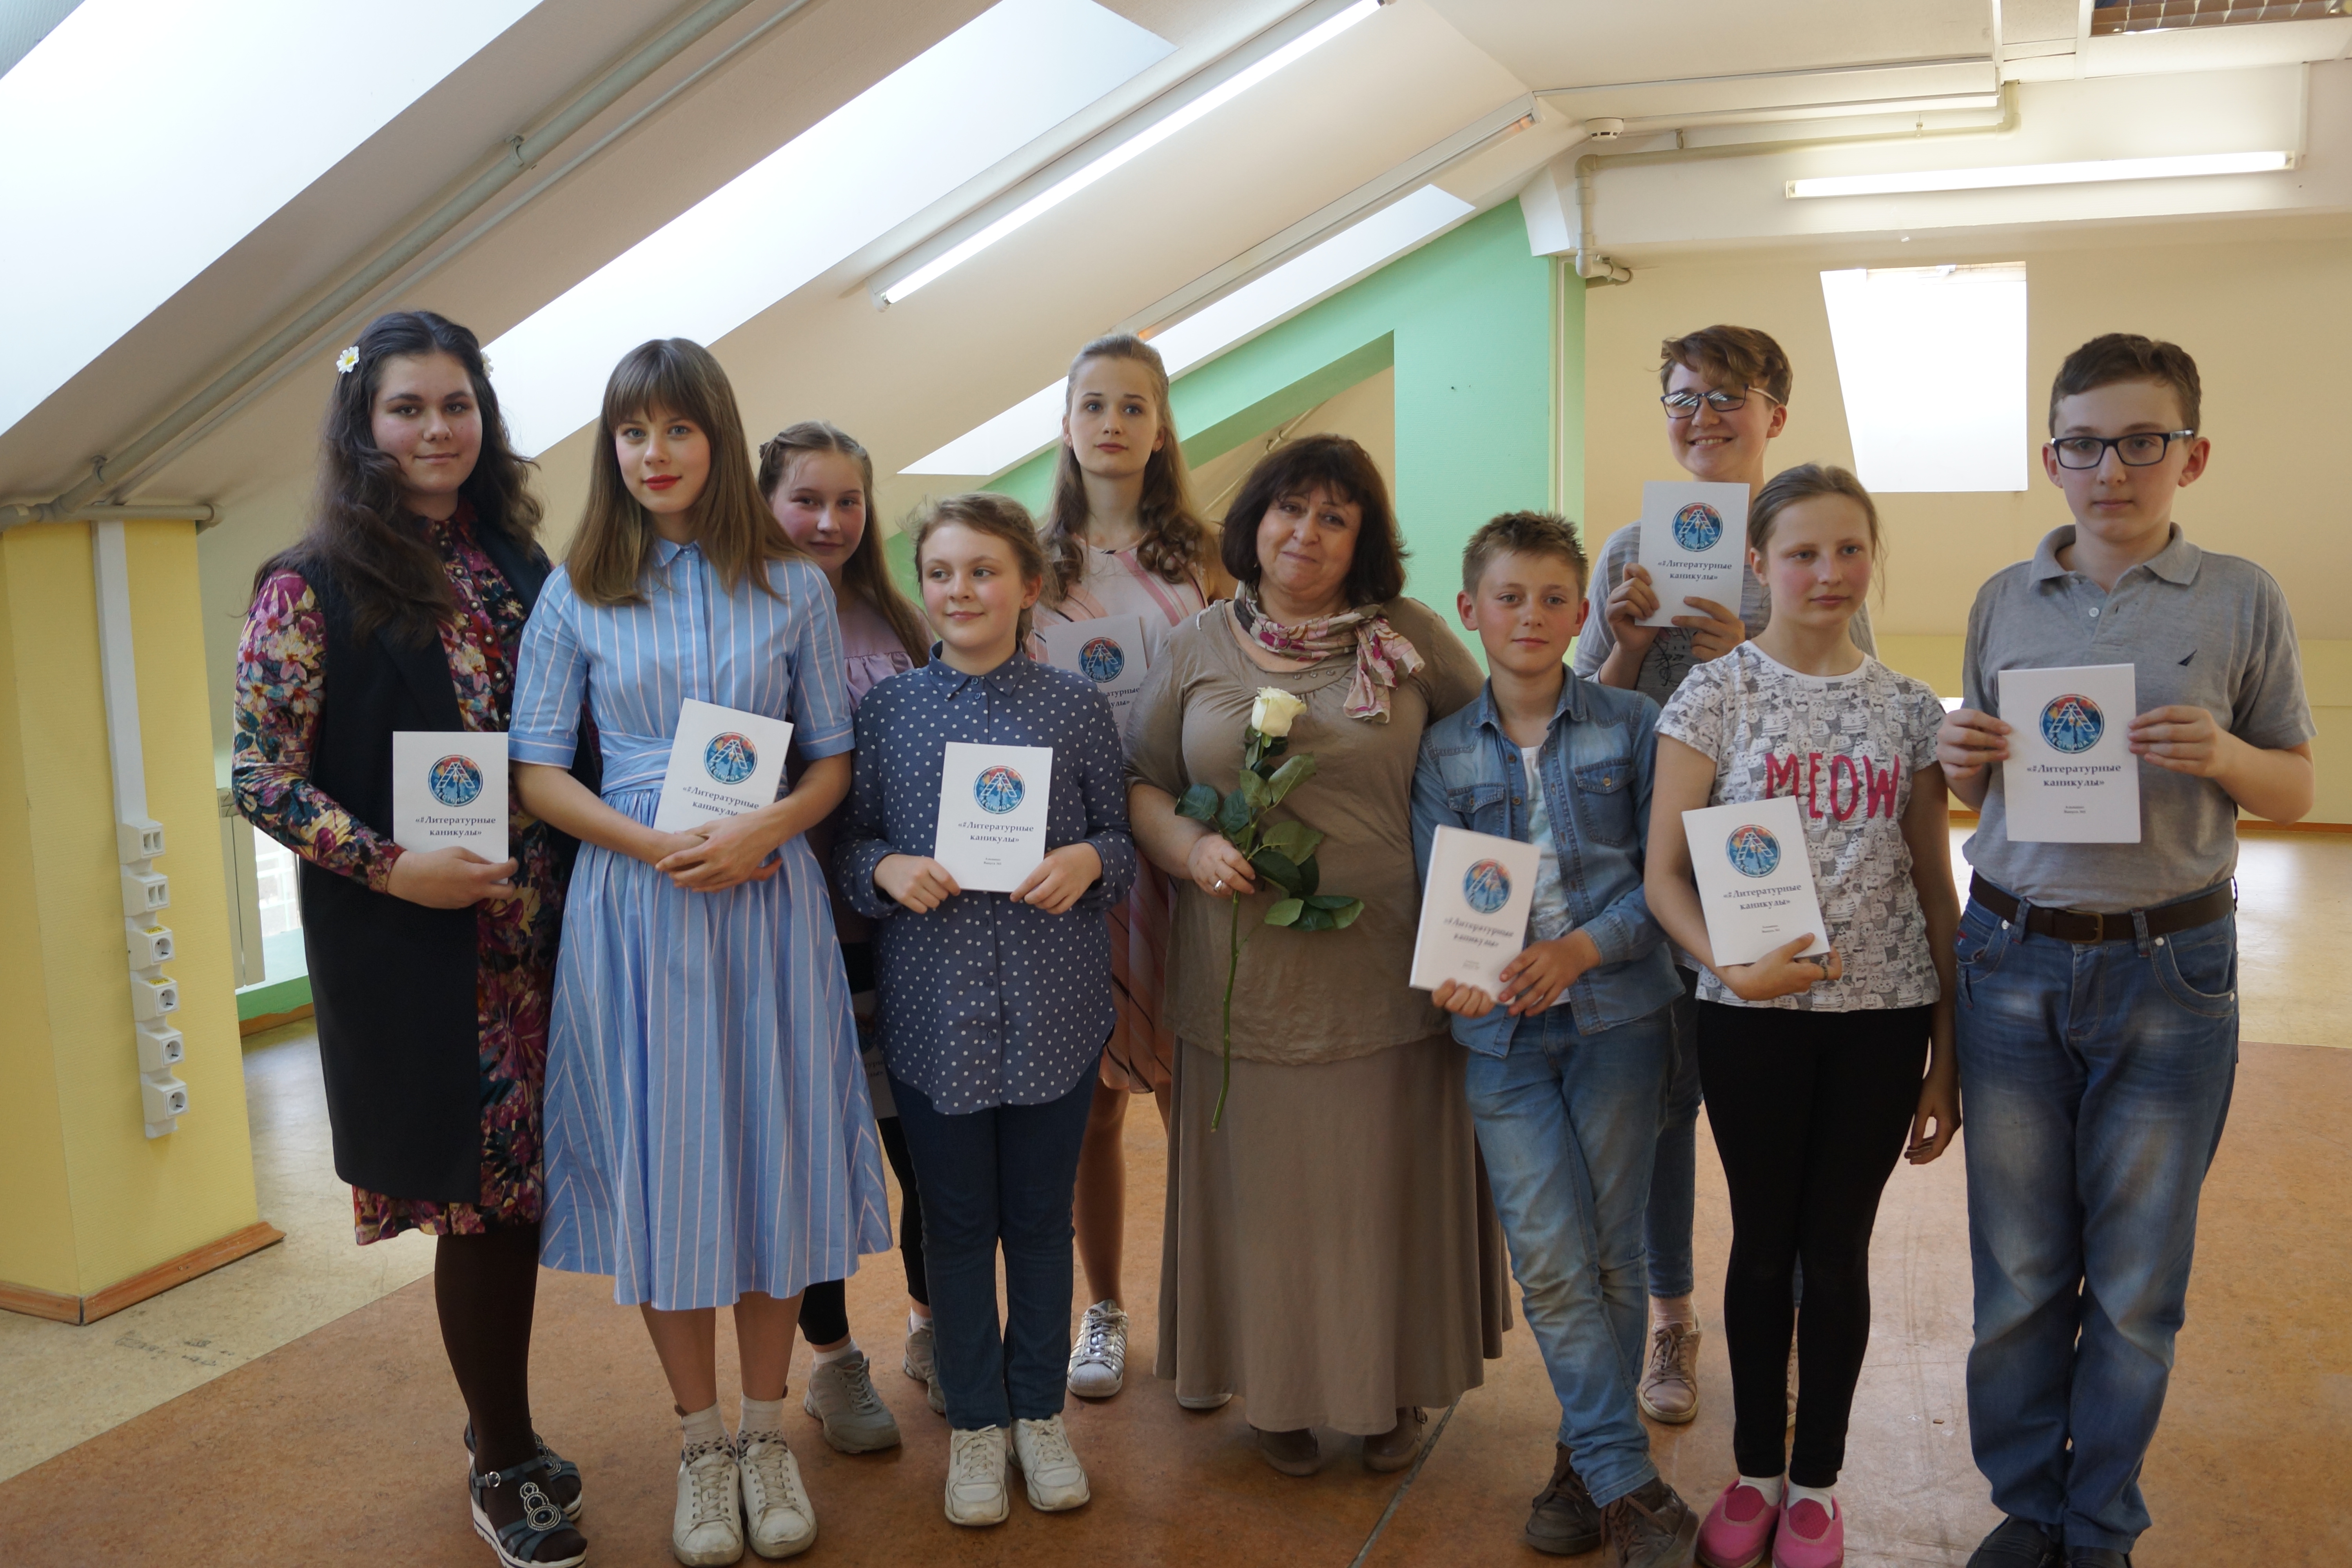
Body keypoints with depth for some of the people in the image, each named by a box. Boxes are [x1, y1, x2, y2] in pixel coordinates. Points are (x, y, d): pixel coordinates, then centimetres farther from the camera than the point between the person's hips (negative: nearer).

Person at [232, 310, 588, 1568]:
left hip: (534, 931, 4)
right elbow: (261, 780, -6)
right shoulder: (313, 588, -5)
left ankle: (501, 1432, 31)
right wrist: (390, 866, -17)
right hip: (405, 944, -4)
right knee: (477, 1199, 3)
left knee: (520, 1190, 11)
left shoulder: (519, 566, 9)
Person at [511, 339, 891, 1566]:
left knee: (775, 1153, 5)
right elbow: (536, 772, 2)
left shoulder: (792, 587, 5)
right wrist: (655, 844, -13)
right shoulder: (577, 595, 5)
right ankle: (699, 1442, 22)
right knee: (661, 1165, 4)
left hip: (767, 900, 1)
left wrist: (764, 829, -14)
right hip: (633, 905, 0)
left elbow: (833, 759, 6)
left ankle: (767, 1431, 23)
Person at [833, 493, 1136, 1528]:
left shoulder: (1077, 706, 0)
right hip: (934, 1009, 0)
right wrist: (887, 869, -15)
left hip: (1056, 1009, 0)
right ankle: (974, 1423, 30)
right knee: (957, 1220, 12)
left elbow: (1123, 839, 6)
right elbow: (849, 842, 6)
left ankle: (1040, 1412, 32)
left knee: (1041, 1216, 13)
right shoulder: (888, 708, 1)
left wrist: (1089, 861, -15)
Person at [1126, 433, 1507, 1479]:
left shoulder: (1410, 638, 3)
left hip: (1388, 979, 0)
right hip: (1249, 983, 1)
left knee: (1388, 1184, 9)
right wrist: (1191, 847, -11)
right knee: (1267, 1185, 9)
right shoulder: (1197, 650, 6)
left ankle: (1393, 1388, 30)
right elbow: (1140, 784, 9)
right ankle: (1281, 1393, 29)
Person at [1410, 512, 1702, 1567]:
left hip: (1616, 1012, 0)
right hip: (1502, 1029, 1)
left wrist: (1582, 948, -16)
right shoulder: (1442, 749, 6)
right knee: (1548, 1257, -5)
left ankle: (1591, 1455, 25)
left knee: (1610, 1249, 6)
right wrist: (1455, 974, -19)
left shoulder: (1631, 727, 2)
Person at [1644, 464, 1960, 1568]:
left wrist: (1947, 1052, 7)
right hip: (1752, 1014, -1)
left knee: (1838, 1245, 11)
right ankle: (1757, 1467, 29)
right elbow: (1664, 873, -6)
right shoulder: (1714, 694, -3)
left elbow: (1935, 887, 8)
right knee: (1763, 1240, 11)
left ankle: (1817, 1478, 28)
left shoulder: (1910, 711, 5)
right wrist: (1731, 964, -24)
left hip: (1883, 1011, 2)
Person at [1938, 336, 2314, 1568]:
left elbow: (2295, 790, 4)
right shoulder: (2003, 602, 6)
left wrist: (2223, 755, -17)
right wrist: (1959, 761, -8)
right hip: (2013, 959, 2)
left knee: (2136, 1284, 10)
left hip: (2168, 971, -1)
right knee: (2017, 1271, 10)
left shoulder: (2241, 601, 0)